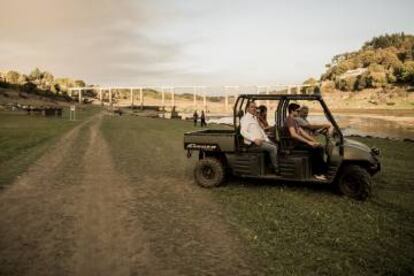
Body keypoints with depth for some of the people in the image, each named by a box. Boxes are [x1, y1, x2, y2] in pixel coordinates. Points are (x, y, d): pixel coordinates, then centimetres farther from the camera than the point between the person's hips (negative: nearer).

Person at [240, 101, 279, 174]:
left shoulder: (255, 118, 22)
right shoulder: (245, 118, -6)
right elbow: (243, 132, -18)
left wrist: (267, 139, 11)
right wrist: (255, 139, -26)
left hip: (261, 140, 9)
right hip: (253, 142, -9)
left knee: (277, 146, -3)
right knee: (273, 148, -20)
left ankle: (280, 166, -1)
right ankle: (276, 169, -11)